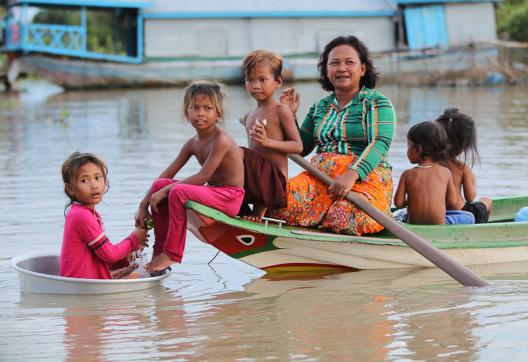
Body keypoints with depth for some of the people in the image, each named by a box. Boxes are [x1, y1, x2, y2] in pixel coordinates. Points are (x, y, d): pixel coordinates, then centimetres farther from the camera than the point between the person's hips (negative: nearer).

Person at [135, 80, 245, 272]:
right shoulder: (193, 143, 8)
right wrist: (143, 205, -3)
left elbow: (202, 178, -22)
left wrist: (166, 190, -19)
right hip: (210, 192, 9)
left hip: (229, 197, -9)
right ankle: (160, 248, 3)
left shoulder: (221, 141, -18)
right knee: (159, 185, 0)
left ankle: (172, 254, -22)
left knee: (178, 191, -29)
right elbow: (166, 175, 5)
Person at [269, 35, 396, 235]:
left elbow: (381, 143, -15)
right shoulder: (320, 107, 19)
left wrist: (351, 174, -29)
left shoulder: (378, 102, 1)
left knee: (345, 219, -34)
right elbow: (301, 149, 23)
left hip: (365, 178, -4)